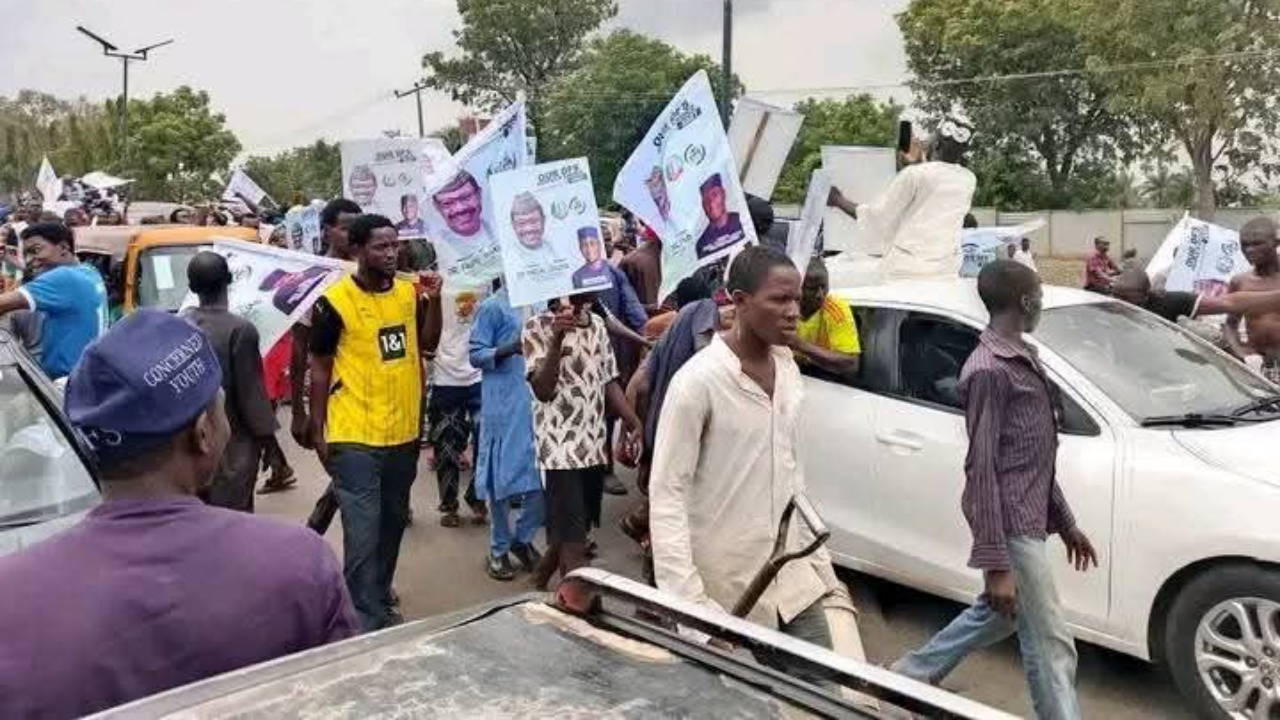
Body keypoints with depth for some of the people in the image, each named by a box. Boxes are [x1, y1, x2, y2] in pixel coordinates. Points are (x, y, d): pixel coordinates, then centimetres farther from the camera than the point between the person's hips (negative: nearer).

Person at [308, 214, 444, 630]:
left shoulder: (409, 292, 4)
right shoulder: (335, 302, -11)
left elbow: (428, 343, 12)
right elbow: (320, 368, -5)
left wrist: (433, 300, -4)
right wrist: (318, 432, -5)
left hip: (403, 432, 6)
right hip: (355, 437, -6)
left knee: (393, 523, 18)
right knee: (362, 532, -5)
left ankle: (381, 603, 35)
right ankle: (365, 620, 6)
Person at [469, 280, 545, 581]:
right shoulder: (493, 306, -7)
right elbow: (476, 354, -9)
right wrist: (508, 350, -25)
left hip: (537, 400, 5)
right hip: (504, 405, -5)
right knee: (503, 475, 4)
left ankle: (523, 538, 25)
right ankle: (499, 549, 19)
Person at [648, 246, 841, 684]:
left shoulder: (787, 368, 4)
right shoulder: (699, 381, -19)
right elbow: (666, 494, -18)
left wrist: (818, 558, 13)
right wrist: (687, 599, -23)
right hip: (726, 586, -6)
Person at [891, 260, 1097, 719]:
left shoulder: (1022, 360, 13)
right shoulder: (990, 370, -18)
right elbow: (982, 469, -21)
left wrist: (1064, 521, 22)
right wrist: (995, 562, -23)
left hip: (1029, 518, 10)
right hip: (1011, 524, -10)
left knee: (998, 613, 24)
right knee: (1050, 642, -3)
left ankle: (912, 675, 39)